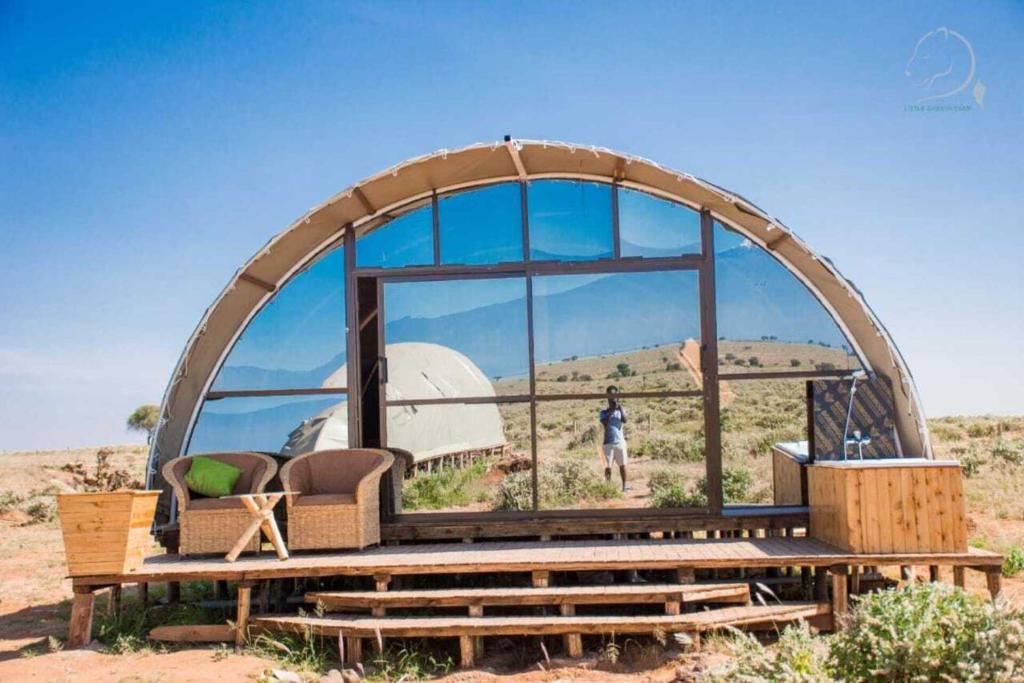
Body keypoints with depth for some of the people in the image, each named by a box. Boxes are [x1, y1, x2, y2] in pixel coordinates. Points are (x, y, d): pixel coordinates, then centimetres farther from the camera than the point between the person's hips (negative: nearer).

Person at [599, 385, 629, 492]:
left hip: (620, 442, 2)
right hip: (608, 443, -2)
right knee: (608, 466, -2)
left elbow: (624, 421, -13)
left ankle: (624, 486, 12)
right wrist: (611, 412, -17)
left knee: (622, 465, 5)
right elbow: (605, 424, -17)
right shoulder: (604, 412, 1)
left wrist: (620, 409, -19)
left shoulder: (621, 410, 6)